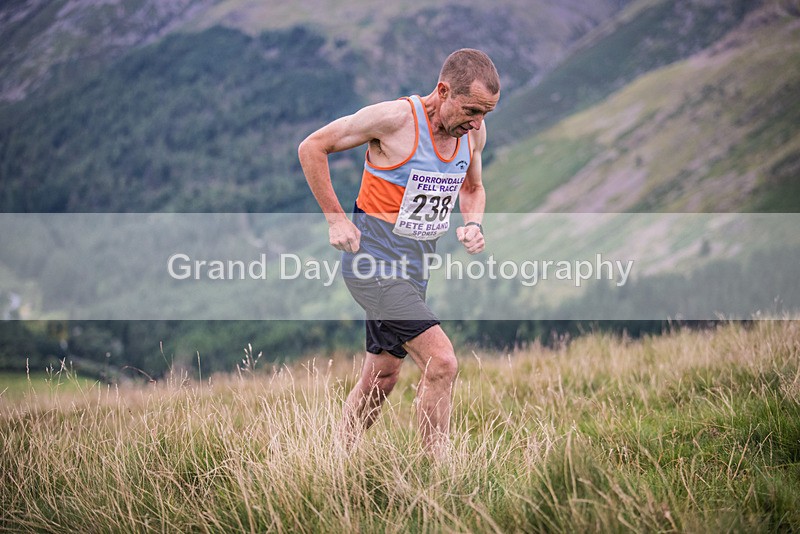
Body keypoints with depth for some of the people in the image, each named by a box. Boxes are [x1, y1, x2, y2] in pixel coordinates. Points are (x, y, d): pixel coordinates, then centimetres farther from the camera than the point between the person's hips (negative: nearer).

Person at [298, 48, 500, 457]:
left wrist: (472, 224, 0)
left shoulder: (474, 132, 1)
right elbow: (312, 147, -10)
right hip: (374, 264, -8)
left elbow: (472, 188, 21)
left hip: (413, 269, 8)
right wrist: (336, 219, -11)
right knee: (441, 361, -19)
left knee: (382, 376, 17)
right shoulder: (394, 118, -19)